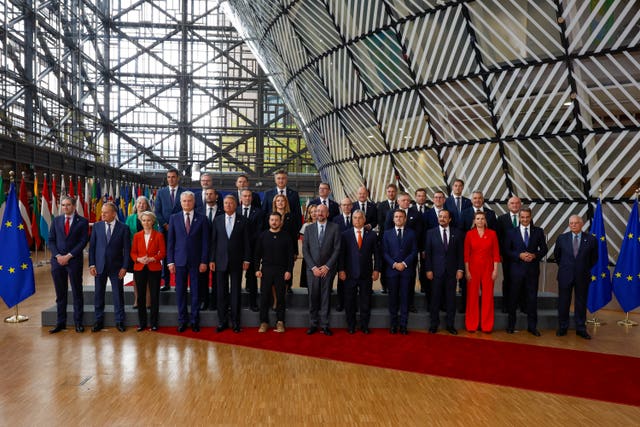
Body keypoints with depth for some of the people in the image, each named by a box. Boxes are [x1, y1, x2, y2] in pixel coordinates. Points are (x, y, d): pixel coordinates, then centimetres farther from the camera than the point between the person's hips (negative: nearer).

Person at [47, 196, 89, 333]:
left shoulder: (82, 222, 0)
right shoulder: (56, 220, 10)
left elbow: (83, 241, -6)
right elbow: (51, 240, 7)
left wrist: (69, 256, -12)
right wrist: (58, 255, -7)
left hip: (74, 261, -3)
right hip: (57, 261, 3)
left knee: (77, 292, 3)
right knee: (60, 294, 8)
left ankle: (78, 322, 11)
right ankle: (60, 322, 16)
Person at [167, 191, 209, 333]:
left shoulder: (202, 219, 2)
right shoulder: (174, 218, 6)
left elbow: (205, 241, 0)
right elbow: (170, 241, 5)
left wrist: (204, 261, -5)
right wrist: (170, 261, -1)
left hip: (196, 261, -1)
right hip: (179, 260, 1)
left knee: (195, 291, 4)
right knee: (180, 291, 5)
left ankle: (195, 320, 15)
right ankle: (182, 320, 17)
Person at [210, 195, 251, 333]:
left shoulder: (243, 221, 2)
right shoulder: (217, 220, 7)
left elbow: (246, 242, 1)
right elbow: (213, 241, 6)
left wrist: (246, 259, -4)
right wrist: (211, 260, 1)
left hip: (237, 261, -1)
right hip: (221, 261, 1)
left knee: (236, 292, 5)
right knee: (221, 292, 5)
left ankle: (235, 322, 14)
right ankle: (222, 321, 16)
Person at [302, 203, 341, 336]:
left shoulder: (334, 228, 2)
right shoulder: (309, 229, 7)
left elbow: (337, 249, -2)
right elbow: (305, 250, 3)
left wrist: (327, 266, -8)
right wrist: (313, 267, -6)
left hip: (328, 269, -1)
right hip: (312, 269, 1)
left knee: (326, 297, 3)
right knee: (313, 297, 4)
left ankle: (325, 325, 11)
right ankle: (313, 324, 14)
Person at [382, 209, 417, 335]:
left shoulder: (411, 233, 8)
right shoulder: (387, 233, 8)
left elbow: (414, 251, 2)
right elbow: (385, 252, 3)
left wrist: (404, 263, -10)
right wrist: (394, 264, -10)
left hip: (406, 269, 0)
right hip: (392, 269, 0)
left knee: (405, 297, 2)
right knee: (393, 297, 4)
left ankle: (403, 325, 9)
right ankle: (393, 324, 13)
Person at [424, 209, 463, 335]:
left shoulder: (457, 233, 6)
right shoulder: (431, 233, 3)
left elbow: (460, 253, 6)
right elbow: (428, 253, 1)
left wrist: (460, 269, -1)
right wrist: (428, 269, -5)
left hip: (452, 271, 1)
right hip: (436, 270, -1)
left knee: (451, 298, 5)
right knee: (435, 298, 3)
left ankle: (450, 325, 16)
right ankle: (434, 324, 14)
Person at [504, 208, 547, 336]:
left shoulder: (538, 231, 6)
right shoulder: (511, 232, 3)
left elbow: (544, 249, 6)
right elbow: (507, 250, 0)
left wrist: (535, 255, -12)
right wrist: (519, 255, -14)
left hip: (532, 269, 1)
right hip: (516, 269, -1)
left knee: (532, 298, 5)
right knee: (513, 297, 6)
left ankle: (532, 326, 16)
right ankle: (511, 325, 19)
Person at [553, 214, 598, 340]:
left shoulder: (591, 239, -4)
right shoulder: (562, 238, -1)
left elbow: (594, 258, 9)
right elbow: (556, 254, 13)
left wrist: (586, 268, 8)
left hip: (582, 276, 0)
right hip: (565, 275, 0)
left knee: (581, 303, 9)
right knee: (563, 302, 7)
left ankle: (581, 329, 20)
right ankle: (562, 327, 19)